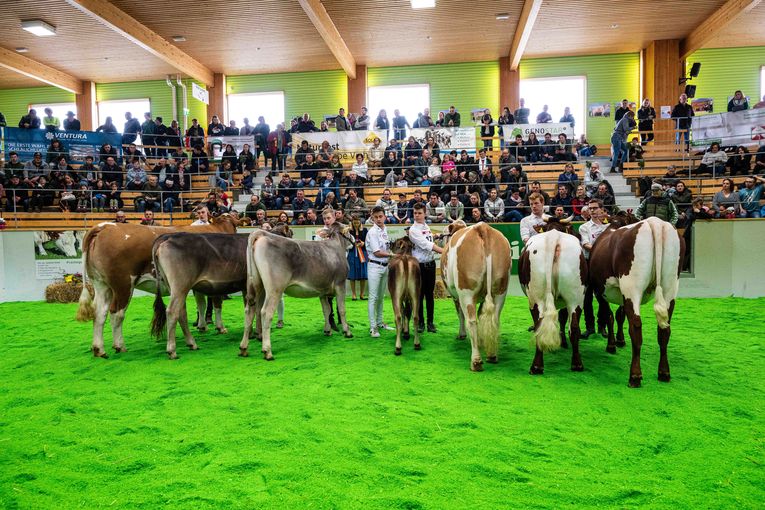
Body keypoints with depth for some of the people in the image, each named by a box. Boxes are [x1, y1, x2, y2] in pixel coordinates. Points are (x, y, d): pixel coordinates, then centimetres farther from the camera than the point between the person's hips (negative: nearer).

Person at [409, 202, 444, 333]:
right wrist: (444, 251, -23)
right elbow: (426, 245, -19)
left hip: (430, 264, 6)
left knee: (430, 294, 10)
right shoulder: (413, 230, -10)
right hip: (420, 265, -5)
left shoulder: (427, 227, 11)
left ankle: (430, 322, 18)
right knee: (420, 295, 3)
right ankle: (420, 322, 15)